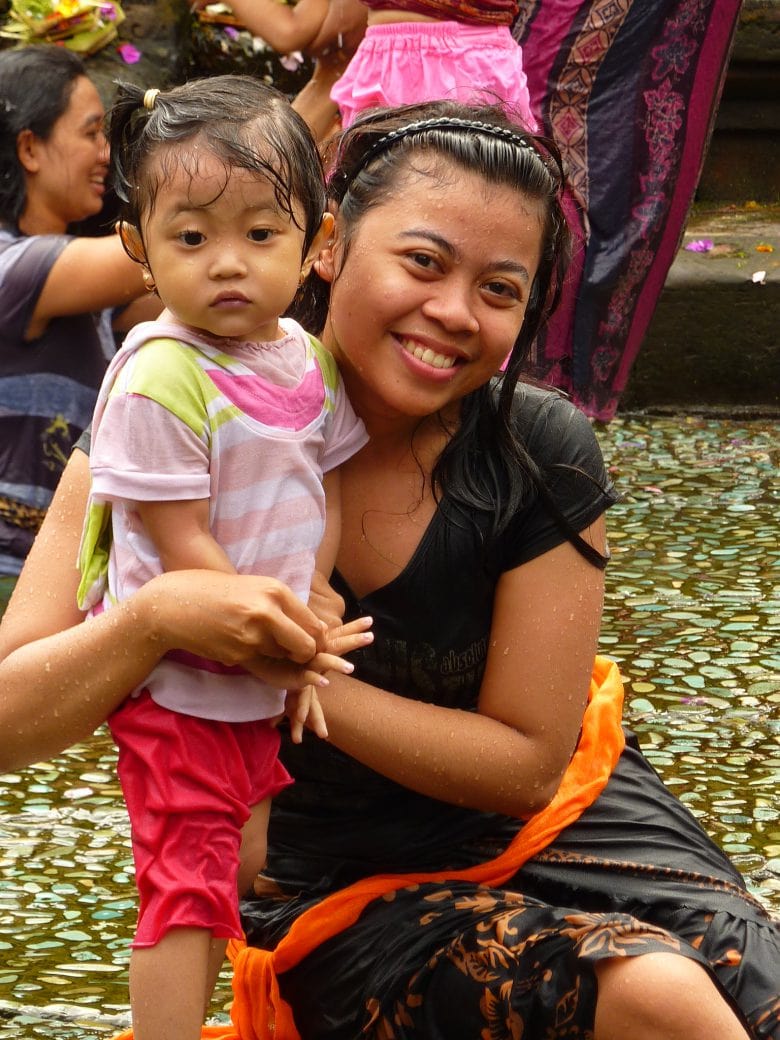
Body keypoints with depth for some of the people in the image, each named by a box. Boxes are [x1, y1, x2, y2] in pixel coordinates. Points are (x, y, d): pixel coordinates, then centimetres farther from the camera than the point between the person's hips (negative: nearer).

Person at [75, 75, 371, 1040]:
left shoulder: (310, 363, -1)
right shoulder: (158, 382, -23)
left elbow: (324, 499, 5)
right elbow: (184, 546, -22)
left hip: (263, 683, 7)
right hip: (174, 686, -7)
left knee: (254, 870, 21)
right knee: (190, 890, -6)